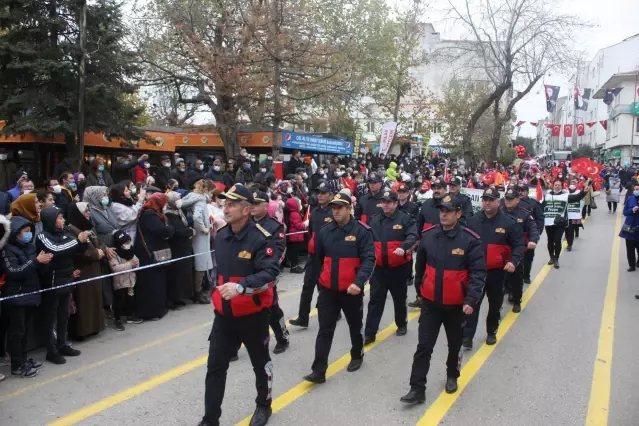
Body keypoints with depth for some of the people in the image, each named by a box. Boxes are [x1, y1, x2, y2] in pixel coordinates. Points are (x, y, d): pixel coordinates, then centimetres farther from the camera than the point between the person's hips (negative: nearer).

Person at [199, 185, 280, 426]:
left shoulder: (260, 238, -20)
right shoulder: (221, 235, 3)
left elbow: (269, 274, -28)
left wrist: (240, 287, -39)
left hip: (253, 314, -5)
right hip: (224, 312, 6)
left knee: (260, 362, 15)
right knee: (215, 366, 8)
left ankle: (264, 406, 39)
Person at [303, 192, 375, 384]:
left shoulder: (362, 231, -12)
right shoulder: (325, 231, 2)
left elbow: (369, 259, -18)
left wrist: (359, 282, -29)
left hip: (352, 290, -3)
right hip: (328, 289, 3)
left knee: (355, 326, 18)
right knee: (324, 330, 2)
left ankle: (357, 356, 42)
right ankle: (319, 371, 4)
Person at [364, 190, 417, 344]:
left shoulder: (405, 219, -7)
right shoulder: (374, 220, 6)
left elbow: (412, 236, -20)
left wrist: (403, 247, -38)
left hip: (398, 267, -3)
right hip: (379, 267, 3)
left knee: (399, 298, 15)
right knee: (375, 300, 3)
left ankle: (401, 325, 37)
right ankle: (369, 333, 6)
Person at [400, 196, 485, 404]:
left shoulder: (470, 240, -15)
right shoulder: (428, 236, -4)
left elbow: (478, 272, -15)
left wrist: (471, 300, -23)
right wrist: (420, 287, 19)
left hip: (457, 304, -2)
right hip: (430, 302, 2)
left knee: (454, 344, 19)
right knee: (424, 345, 2)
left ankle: (452, 377, 42)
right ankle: (417, 389, 9)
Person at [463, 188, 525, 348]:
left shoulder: (508, 222, -5)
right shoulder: (472, 221, -1)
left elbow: (519, 244, -2)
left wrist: (513, 261, -17)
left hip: (497, 272, 0)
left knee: (495, 304, 15)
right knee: (472, 304, -1)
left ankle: (491, 333, 33)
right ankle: (467, 336, 2)